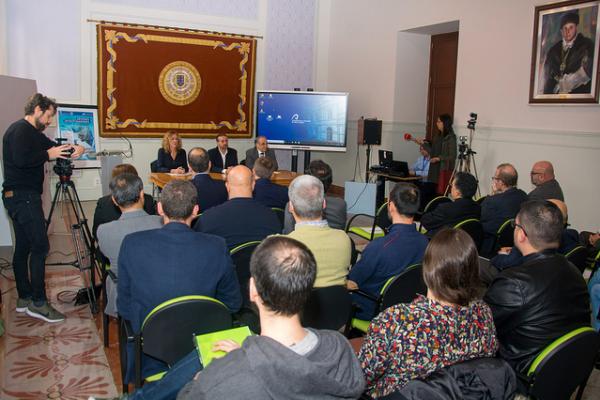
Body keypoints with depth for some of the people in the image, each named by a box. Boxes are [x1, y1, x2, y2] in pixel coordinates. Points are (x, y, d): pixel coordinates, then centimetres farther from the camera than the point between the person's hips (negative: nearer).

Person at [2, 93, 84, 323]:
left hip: (18, 197, 11)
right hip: (23, 196, -11)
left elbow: (52, 147, 20)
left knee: (23, 247, 12)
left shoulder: (32, 132, 18)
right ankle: (37, 303, -8)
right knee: (40, 246, -12)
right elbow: (21, 159, -25)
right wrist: (48, 154, -15)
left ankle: (24, 298, 19)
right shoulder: (20, 130, -12)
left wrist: (71, 149, 2)